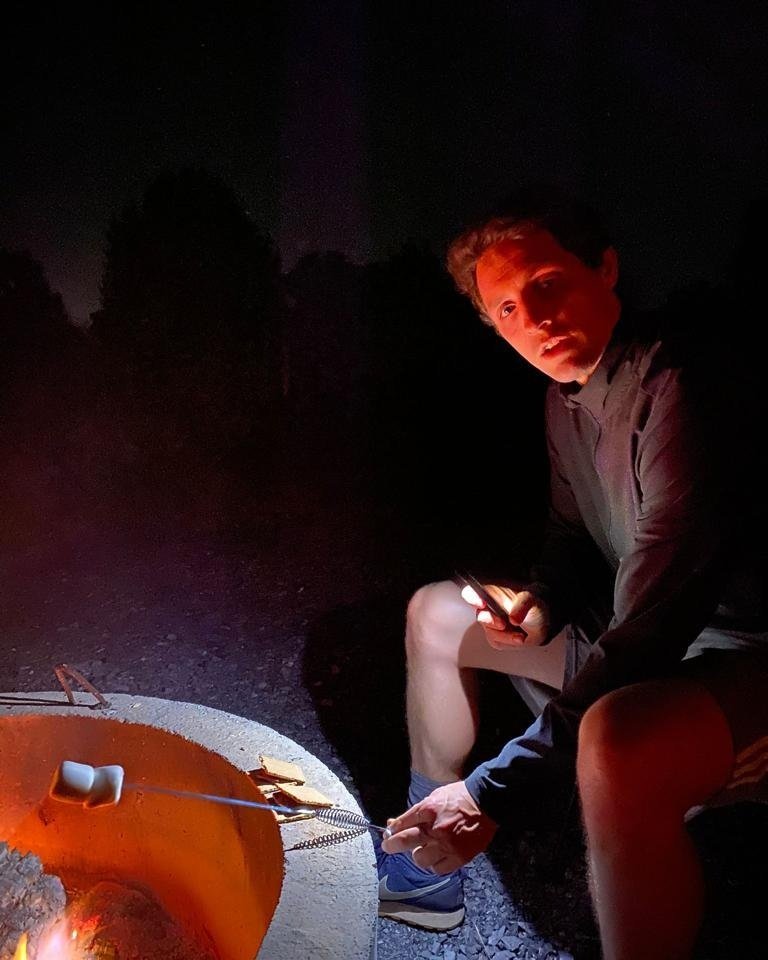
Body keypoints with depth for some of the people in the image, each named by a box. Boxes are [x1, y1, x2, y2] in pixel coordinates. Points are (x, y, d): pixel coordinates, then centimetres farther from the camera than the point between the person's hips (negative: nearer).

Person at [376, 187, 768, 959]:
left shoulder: (677, 387, -26)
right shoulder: (568, 398, 3)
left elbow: (643, 637, -31)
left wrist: (498, 793, -29)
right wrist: (540, 603, -6)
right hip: (651, 640, 9)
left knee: (618, 741, -43)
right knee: (436, 614, 14)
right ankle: (427, 876, 26)